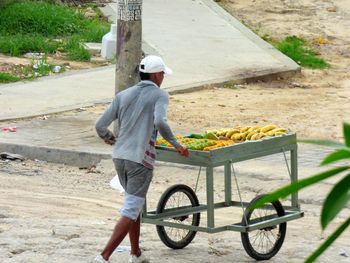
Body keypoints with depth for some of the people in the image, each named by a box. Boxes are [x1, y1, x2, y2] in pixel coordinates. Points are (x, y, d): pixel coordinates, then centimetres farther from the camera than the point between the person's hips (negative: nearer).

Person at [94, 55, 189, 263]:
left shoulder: (123, 95, 13)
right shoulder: (160, 95, -1)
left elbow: (101, 126, 9)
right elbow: (160, 122, -21)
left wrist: (110, 139, 30)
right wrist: (176, 145, -9)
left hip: (119, 157, 6)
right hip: (141, 159, -6)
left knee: (135, 205, 23)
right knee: (131, 211, -5)